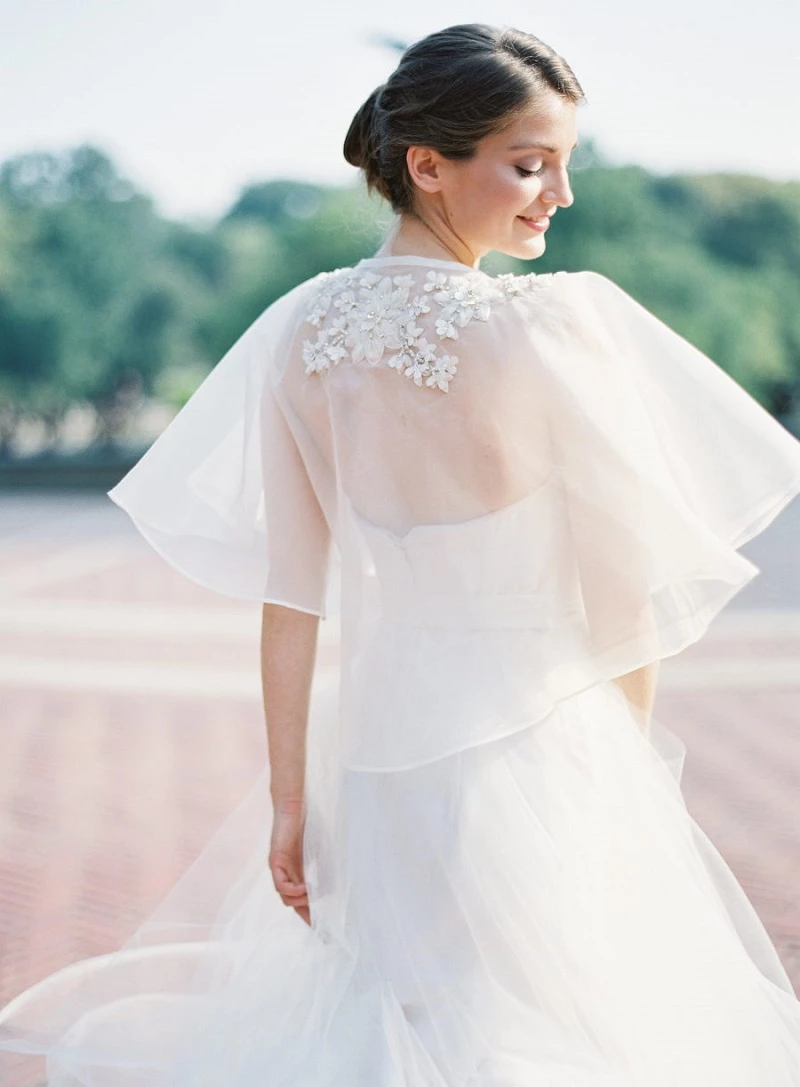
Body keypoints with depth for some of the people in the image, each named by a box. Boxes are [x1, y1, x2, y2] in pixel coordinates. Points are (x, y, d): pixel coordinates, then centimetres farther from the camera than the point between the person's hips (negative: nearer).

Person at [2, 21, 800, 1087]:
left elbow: (288, 590, 0)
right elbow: (625, 587, -9)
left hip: (373, 734, 5)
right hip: (540, 743, -5)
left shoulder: (304, 330, -2)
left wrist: (289, 798, 7)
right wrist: (633, 751, 9)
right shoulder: (562, 326, -17)